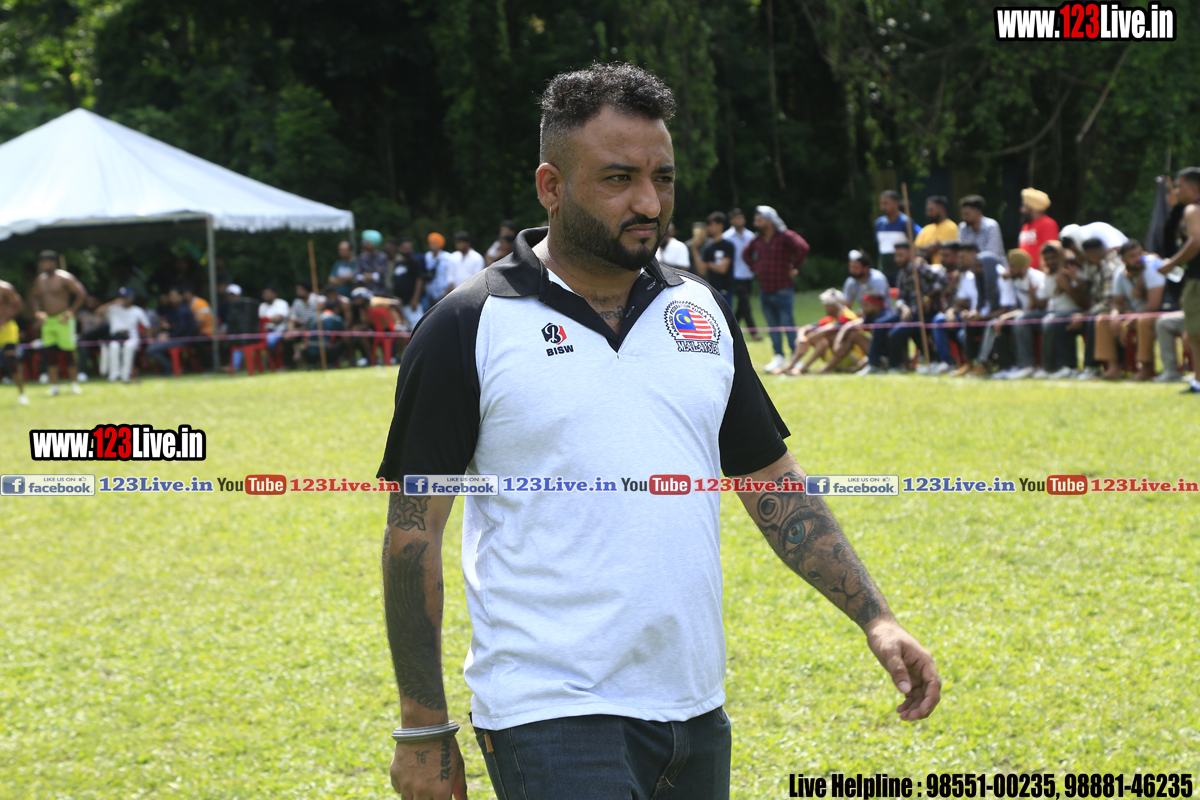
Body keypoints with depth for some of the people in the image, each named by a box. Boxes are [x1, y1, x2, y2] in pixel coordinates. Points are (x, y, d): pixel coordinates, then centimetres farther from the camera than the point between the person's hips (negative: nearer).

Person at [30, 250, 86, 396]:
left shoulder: (64, 278, -9)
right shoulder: (40, 280, 11)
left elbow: (81, 293, -11)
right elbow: (33, 296, 26)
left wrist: (70, 312, -12)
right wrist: (38, 312, 10)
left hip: (63, 320, -6)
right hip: (47, 321, 6)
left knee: (68, 351, -3)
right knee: (49, 353, 0)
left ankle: (74, 383, 8)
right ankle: (54, 385, 5)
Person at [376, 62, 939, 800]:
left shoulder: (702, 313, 11)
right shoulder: (469, 330, -5)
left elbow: (773, 483, 16)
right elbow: (413, 531, -3)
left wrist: (876, 619, 6)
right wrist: (424, 727, -4)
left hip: (695, 711, 6)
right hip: (552, 721, -5)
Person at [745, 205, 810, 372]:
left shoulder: (785, 237, -10)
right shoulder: (758, 240, 12)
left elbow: (803, 248, -24)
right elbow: (747, 253, 31)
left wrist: (794, 268, -18)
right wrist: (755, 267, 16)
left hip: (782, 290, -7)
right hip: (765, 291, 7)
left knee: (788, 325, -7)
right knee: (773, 327, 10)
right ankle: (778, 357, 17)